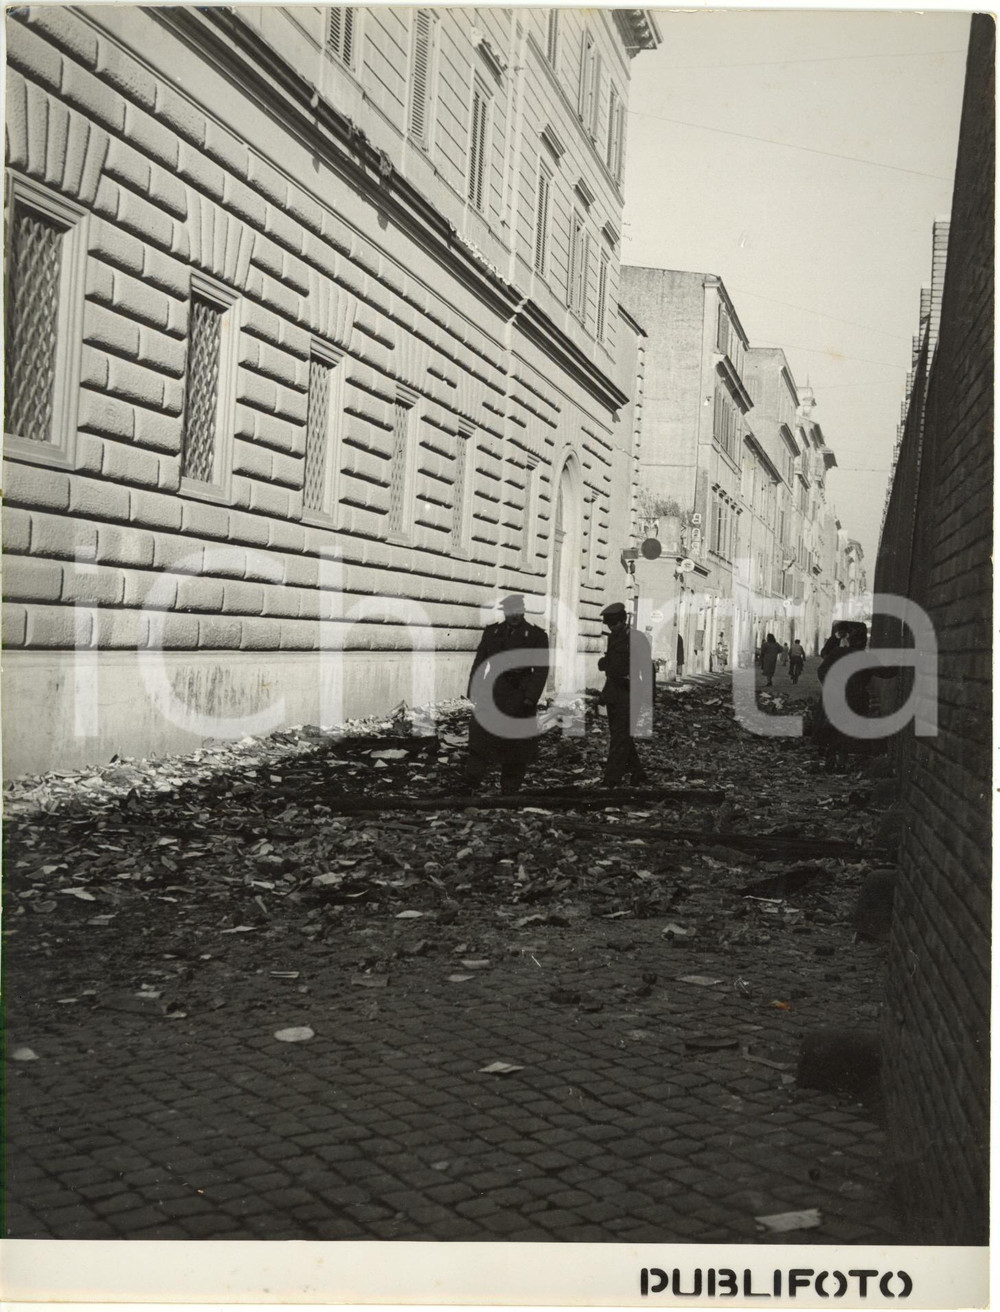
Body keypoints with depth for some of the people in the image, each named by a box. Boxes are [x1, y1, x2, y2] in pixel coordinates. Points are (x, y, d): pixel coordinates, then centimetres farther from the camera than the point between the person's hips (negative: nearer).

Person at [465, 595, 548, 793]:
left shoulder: (536, 635, 3)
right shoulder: (492, 631, 10)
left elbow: (542, 668, -3)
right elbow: (479, 662, 11)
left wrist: (531, 695, -12)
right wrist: (474, 690, 2)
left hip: (520, 696, -1)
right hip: (493, 693, 1)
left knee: (518, 745, 3)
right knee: (481, 738, -8)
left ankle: (510, 789, 14)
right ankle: (470, 785, -2)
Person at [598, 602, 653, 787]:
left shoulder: (637, 639, -9)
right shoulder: (613, 638, 14)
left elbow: (647, 669, -9)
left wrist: (648, 697, -12)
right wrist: (603, 663, 4)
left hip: (628, 694, -8)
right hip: (613, 693, 8)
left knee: (620, 737, -9)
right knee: (622, 737, 13)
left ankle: (612, 781, -10)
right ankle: (637, 774, 24)